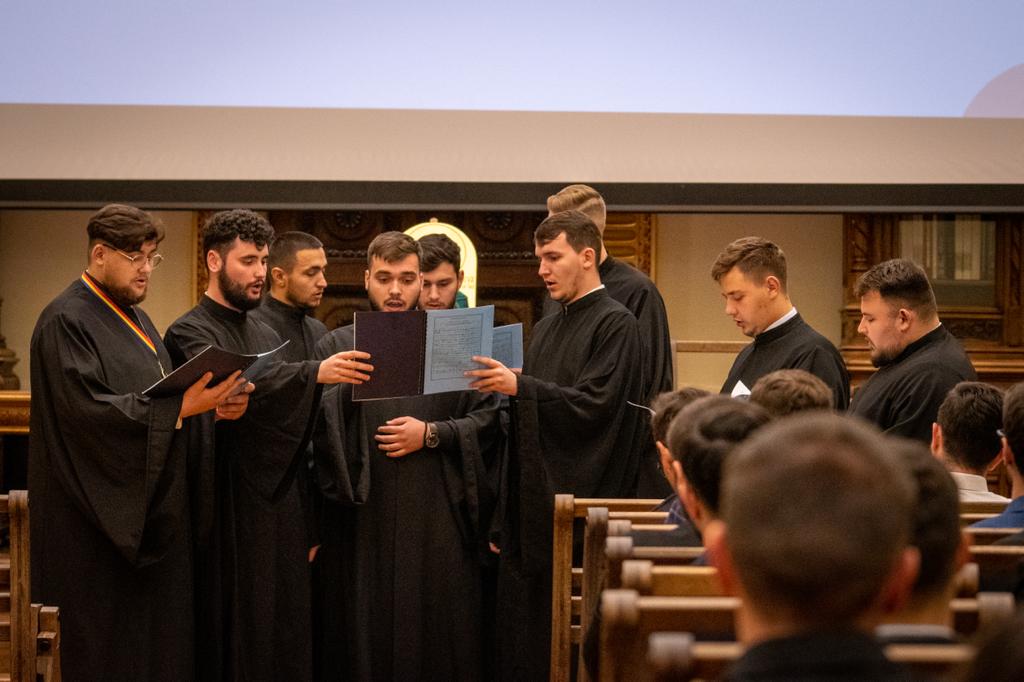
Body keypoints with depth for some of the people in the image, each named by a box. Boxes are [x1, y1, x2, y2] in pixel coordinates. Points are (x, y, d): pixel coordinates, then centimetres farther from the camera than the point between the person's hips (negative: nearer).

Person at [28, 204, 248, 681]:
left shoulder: (135, 318, 15)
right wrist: (183, 407, -28)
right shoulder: (66, 321, -13)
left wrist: (211, 406, -4)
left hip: (146, 515, 9)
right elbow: (89, 410, -24)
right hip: (96, 525, -9)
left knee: (155, 638, 9)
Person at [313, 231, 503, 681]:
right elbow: (318, 429, -4)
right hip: (363, 520, 0)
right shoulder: (337, 346, 8)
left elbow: (489, 420, 4)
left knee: (437, 638, 2)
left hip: (436, 516, 0)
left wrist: (431, 434, -8)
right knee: (366, 637, 3)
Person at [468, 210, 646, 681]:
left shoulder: (615, 323, -7)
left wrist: (520, 387, -20)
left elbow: (593, 404, -17)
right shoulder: (546, 328, 17)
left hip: (581, 506, -8)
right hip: (532, 508, 8)